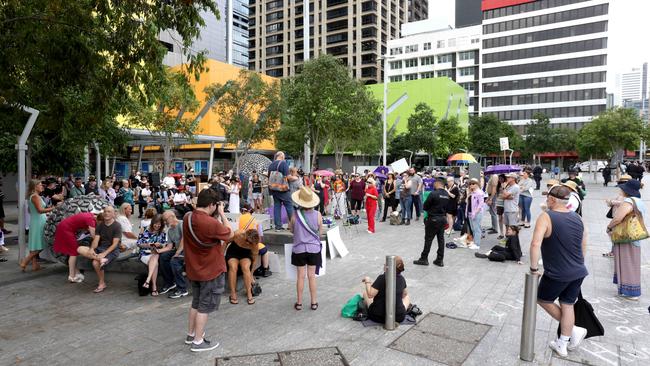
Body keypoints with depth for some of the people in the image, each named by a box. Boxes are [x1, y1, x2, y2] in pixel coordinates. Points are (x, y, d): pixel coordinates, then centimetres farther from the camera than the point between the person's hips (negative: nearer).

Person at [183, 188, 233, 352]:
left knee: (196, 302, 23)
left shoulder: (187, 217, -5)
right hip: (211, 271, -8)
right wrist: (222, 214, -9)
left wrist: (216, 217, -1)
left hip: (194, 269, 8)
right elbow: (230, 234, -13)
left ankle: (191, 335, 36)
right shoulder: (211, 223, -29)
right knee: (205, 306, 7)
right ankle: (198, 342, 17)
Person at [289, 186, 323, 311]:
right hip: (314, 248, 0)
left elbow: (292, 230, 2)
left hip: (299, 249, 0)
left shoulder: (295, 215, -13)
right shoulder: (317, 215, -13)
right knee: (312, 275, 11)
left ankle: (299, 302, 20)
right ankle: (314, 302, 19)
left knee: (300, 276, 10)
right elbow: (320, 232, -1)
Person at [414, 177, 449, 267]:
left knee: (428, 239, 2)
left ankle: (424, 259, 9)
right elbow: (447, 208, 9)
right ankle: (440, 260, 15)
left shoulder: (433, 194, -18)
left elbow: (425, 207, -12)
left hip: (433, 219, -6)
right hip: (443, 219, 6)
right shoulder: (447, 195, 3)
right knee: (441, 239, 10)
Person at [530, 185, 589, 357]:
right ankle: (562, 345, 24)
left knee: (543, 300, 16)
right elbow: (584, 245, 14)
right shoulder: (577, 217, 4)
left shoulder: (546, 216, -17)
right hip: (578, 272, 6)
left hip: (557, 274, -6)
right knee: (567, 305, 16)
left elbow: (536, 243, -28)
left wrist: (533, 268, -17)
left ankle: (574, 330, 17)